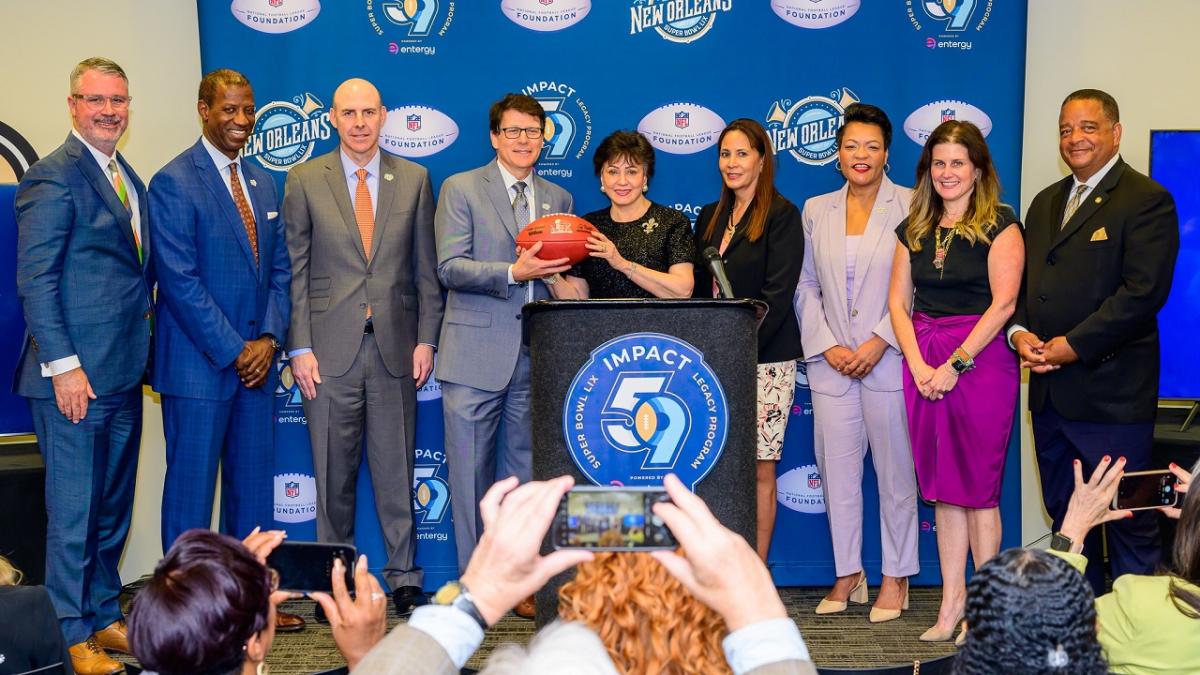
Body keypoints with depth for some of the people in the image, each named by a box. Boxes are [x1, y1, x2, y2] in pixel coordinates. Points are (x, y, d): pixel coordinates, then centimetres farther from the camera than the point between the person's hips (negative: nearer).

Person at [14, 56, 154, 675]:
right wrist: (64, 366, -18)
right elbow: (34, 280, -14)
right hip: (76, 378, -8)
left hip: (123, 376, 8)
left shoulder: (129, 179, 15)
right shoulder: (53, 177, -10)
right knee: (74, 511, 2)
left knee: (112, 509, 15)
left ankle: (104, 616, 28)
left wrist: (138, 347, 10)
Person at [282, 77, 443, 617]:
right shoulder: (304, 181, 5)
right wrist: (300, 348, -4)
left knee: (396, 470, 5)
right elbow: (295, 271, 2)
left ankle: (404, 577, 16)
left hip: (395, 347, 1)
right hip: (330, 349, -1)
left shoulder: (414, 179, 9)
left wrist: (426, 339, 2)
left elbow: (426, 268, 9)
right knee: (334, 474, 5)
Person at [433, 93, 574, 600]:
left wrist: (558, 271, -3)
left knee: (526, 473, 7)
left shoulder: (559, 199, 16)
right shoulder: (460, 189, 3)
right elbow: (450, 268, -7)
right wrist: (514, 272, -19)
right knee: (470, 473, 0)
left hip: (536, 355, 4)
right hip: (476, 353, -3)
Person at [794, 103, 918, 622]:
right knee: (836, 469, 7)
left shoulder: (912, 207, -1)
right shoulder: (815, 210, 11)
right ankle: (848, 574, 20)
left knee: (895, 471, 4)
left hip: (889, 360, -3)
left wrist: (879, 342, -12)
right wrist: (827, 346, -2)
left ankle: (896, 577, 16)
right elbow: (805, 286, 10)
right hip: (831, 362, 4)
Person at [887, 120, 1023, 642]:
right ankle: (951, 600, 15)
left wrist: (956, 363, -15)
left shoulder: (998, 225, -3)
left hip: (981, 360, -5)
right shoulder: (914, 229, 12)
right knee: (942, 488, 8)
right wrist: (918, 365, -5)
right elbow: (898, 302, 9)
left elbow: (1003, 302, -11)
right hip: (923, 365, 5)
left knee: (978, 487, -1)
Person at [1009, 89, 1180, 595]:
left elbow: (1144, 291, -17)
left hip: (1111, 391, -7)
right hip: (1050, 390, 8)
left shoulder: (1146, 200, -7)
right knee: (1064, 514, 15)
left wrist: (1074, 345, -19)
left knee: (1127, 517, 1)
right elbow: (1024, 280, 17)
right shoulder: (1046, 202, 17)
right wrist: (1020, 332, -3)